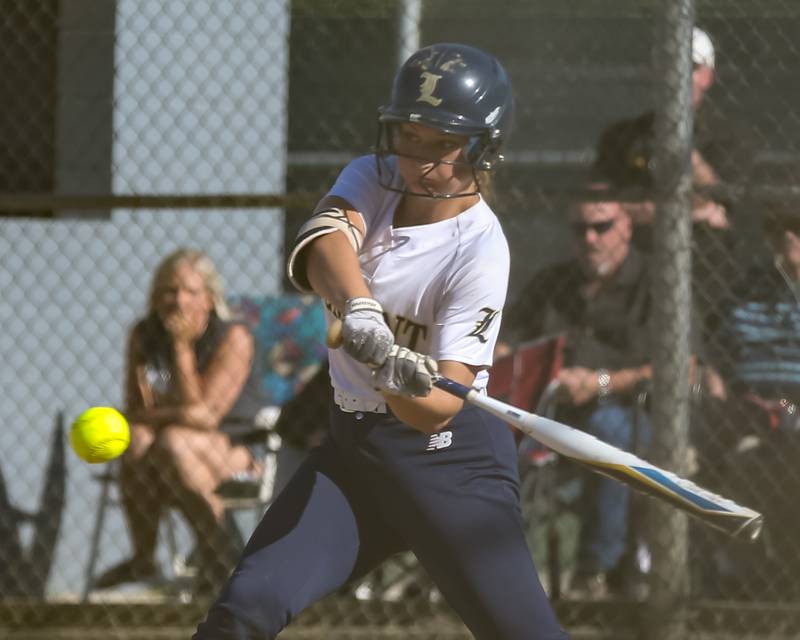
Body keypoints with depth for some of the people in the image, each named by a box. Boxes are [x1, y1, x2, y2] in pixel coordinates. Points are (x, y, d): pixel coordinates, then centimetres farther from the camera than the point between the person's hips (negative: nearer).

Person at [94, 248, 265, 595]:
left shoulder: (233, 338, -14)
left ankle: (217, 552, -20)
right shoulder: (143, 335, 1)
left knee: (174, 442, -35)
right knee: (137, 440, -30)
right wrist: (175, 412, -25)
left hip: (234, 452, -4)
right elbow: (134, 411, -5)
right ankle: (142, 559, -14)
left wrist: (182, 347, -20)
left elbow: (204, 413, -22)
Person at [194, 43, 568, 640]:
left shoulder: (480, 249, -16)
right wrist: (359, 310, -46)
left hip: (447, 457, -5)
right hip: (353, 446, 5)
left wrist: (398, 383, -46)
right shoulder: (374, 179, 0)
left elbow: (439, 407, -23)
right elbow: (324, 244, -25)